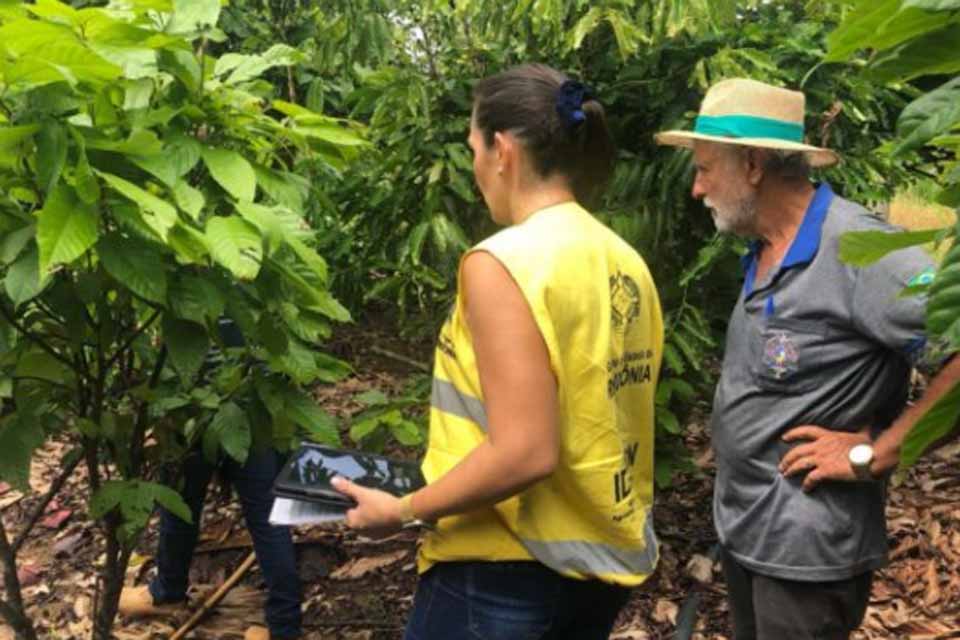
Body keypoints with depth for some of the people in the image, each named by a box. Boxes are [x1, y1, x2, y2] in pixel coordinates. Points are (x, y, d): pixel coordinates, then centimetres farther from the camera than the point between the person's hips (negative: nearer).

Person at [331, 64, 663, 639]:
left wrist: (401, 510, -11)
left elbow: (524, 453, -24)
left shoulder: (504, 261, -19)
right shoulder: (627, 263, 3)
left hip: (512, 570, -7)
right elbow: (599, 423, 10)